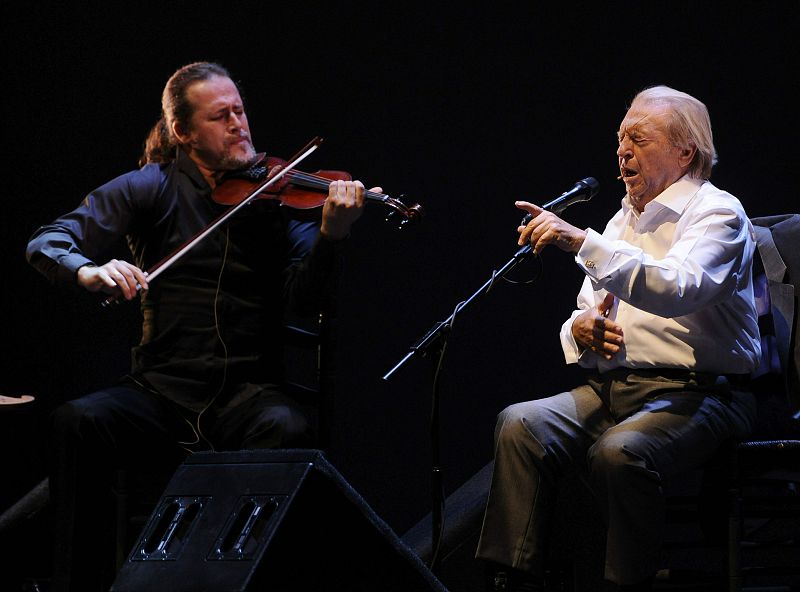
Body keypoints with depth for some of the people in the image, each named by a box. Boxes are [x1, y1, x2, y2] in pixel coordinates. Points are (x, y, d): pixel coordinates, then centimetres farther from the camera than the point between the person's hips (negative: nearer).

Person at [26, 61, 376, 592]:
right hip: (161, 388, 1)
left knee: (289, 429, -35)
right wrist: (88, 271, -23)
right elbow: (47, 242, 0)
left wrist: (332, 233, -26)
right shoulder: (154, 188, 6)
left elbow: (303, 299, -7)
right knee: (77, 422, -29)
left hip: (248, 390, -1)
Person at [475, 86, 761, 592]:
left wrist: (582, 242, -31)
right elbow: (583, 315, 27)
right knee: (521, 426, -19)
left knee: (618, 453, -36)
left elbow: (677, 291, -26)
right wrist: (580, 331, 0)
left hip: (696, 393, -7)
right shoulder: (623, 221, 21)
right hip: (611, 387, 7)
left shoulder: (717, 213, -4)